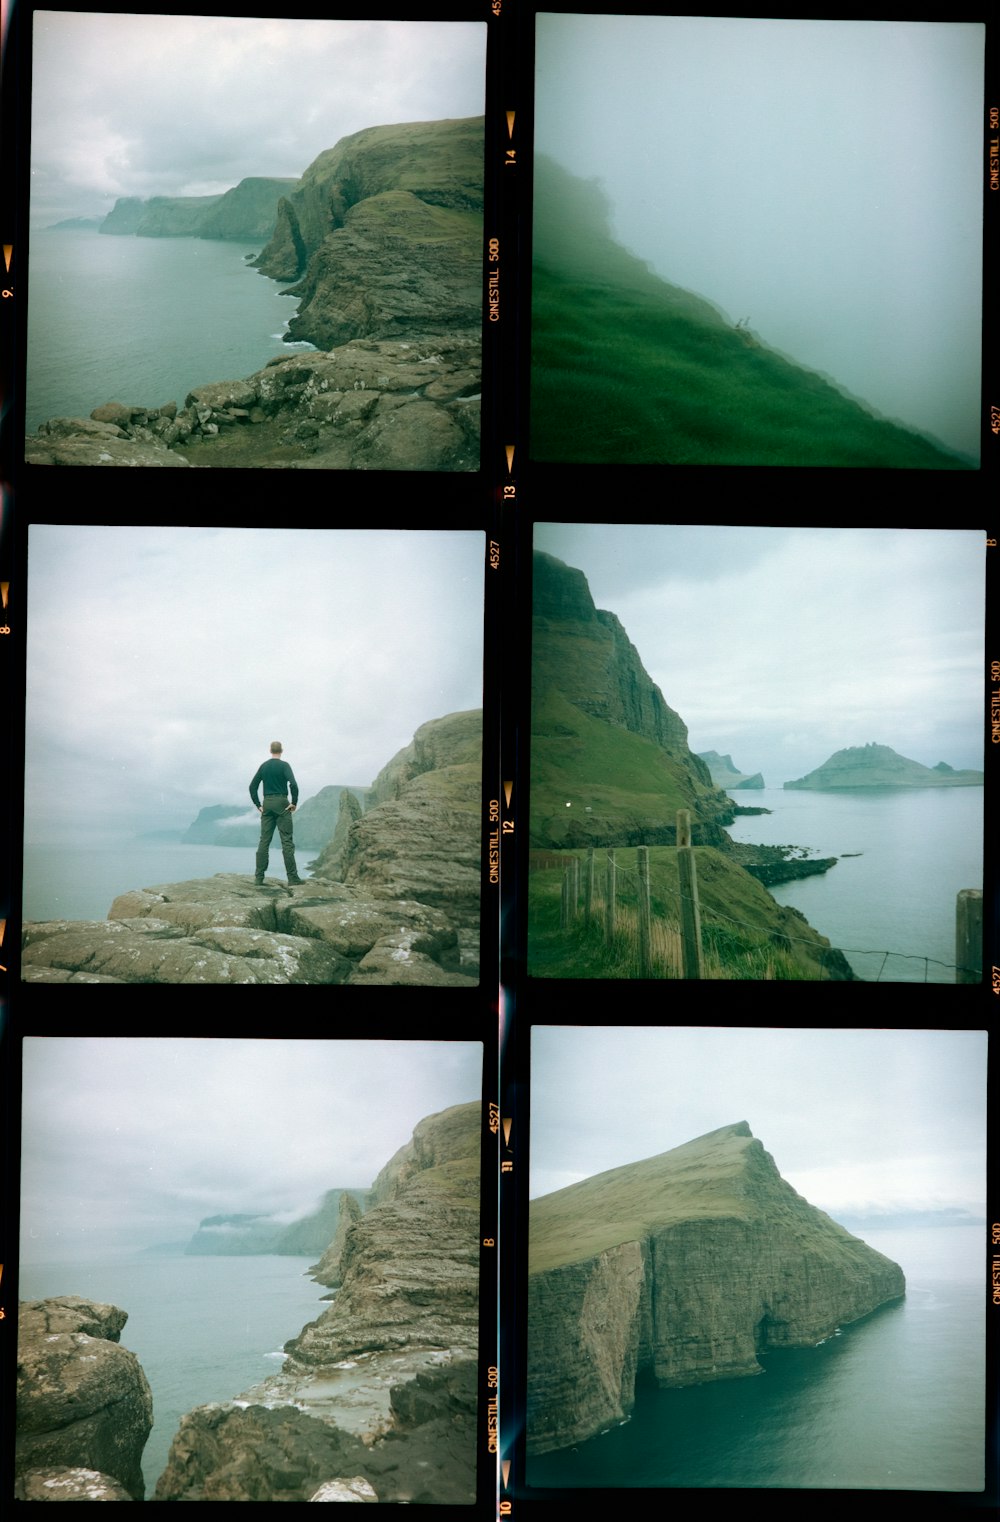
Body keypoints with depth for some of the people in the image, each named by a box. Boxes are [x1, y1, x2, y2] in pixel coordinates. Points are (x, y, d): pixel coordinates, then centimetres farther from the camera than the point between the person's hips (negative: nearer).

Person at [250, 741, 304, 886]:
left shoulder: (263, 766, 9)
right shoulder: (284, 765, -6)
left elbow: (252, 787, 9)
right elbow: (293, 785, -19)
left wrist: (258, 805, 12)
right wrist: (294, 803, -9)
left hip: (267, 804, 4)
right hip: (281, 804, -4)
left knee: (264, 841, 6)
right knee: (287, 841, -4)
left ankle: (259, 877, 3)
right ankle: (292, 878, -7)